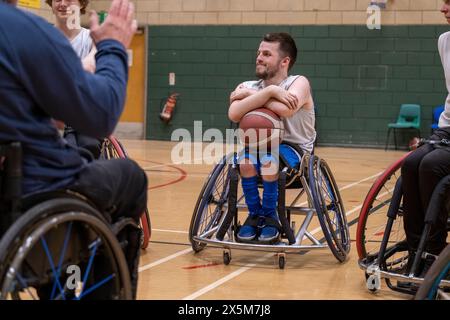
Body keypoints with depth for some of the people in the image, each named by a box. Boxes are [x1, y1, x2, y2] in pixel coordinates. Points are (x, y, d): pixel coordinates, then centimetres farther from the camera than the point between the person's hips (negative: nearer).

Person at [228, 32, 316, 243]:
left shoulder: (298, 83, -10)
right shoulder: (248, 86, 0)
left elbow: (285, 110, -33)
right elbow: (234, 114, -22)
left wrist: (249, 94, -20)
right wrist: (270, 91, -26)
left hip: (294, 151, -3)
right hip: (258, 149, 3)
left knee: (269, 157, -35)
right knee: (246, 154, -30)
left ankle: (270, 216, -14)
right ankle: (254, 214, -12)